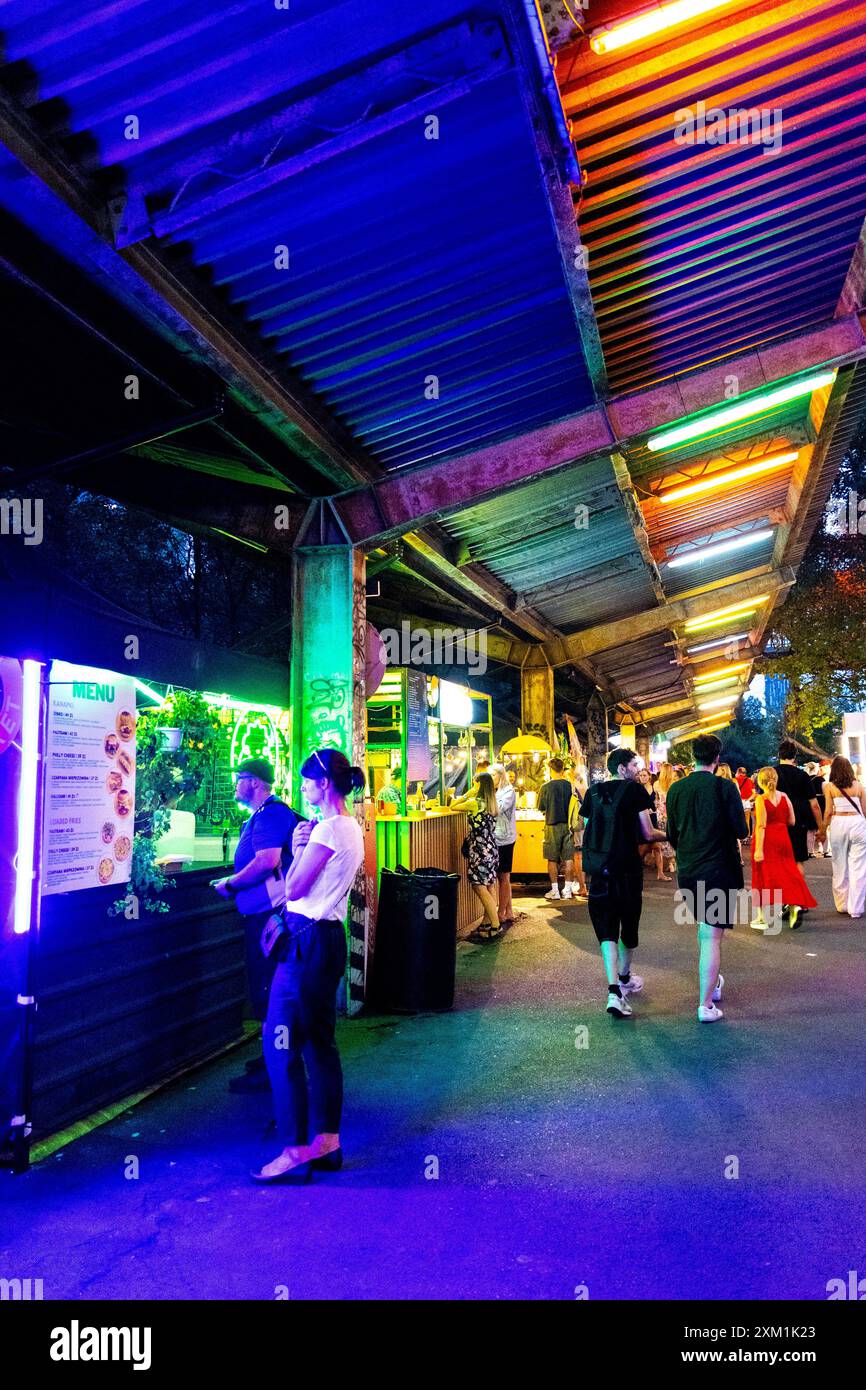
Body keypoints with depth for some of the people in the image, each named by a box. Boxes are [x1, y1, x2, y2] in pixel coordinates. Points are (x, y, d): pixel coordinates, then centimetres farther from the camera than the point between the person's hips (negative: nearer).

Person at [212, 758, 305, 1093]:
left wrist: (230, 883, -16)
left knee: (268, 993, -5)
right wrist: (233, 882, 7)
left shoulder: (271, 813, -16)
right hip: (261, 912, 11)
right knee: (267, 989, 19)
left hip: (269, 912, -11)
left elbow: (267, 861, -27)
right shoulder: (263, 814, 18)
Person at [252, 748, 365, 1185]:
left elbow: (293, 889, -15)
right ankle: (327, 1141, 23)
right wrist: (301, 850, 0)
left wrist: (297, 849, -2)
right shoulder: (351, 828, 13)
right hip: (329, 936, 10)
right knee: (320, 1041, 15)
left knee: (281, 1043, -4)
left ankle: (295, 1153, 1)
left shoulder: (328, 829, -17)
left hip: (309, 940, -10)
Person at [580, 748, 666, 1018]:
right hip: (627, 868, -3)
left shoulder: (593, 792, 7)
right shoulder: (635, 791, -6)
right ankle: (625, 978, 38)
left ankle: (614, 991, -12)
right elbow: (647, 833, -6)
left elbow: (586, 831, 11)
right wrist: (669, 834, 12)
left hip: (598, 868, 3)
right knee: (629, 923, 17)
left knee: (606, 929, 2)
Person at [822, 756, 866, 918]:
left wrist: (824, 829, 10)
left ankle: (842, 905, 20)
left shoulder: (829, 786, 1)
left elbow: (828, 811, -1)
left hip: (838, 824, 0)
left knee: (840, 868, 11)